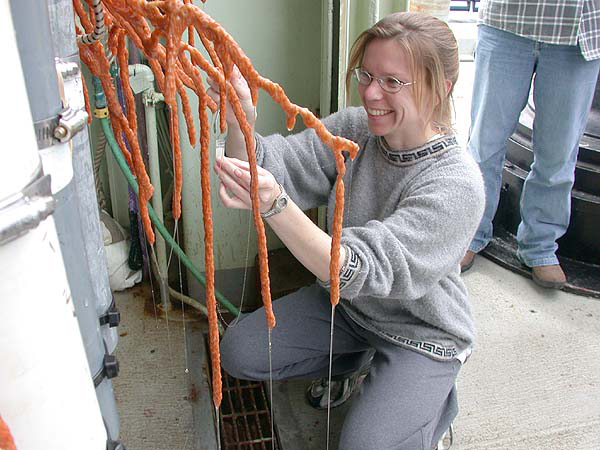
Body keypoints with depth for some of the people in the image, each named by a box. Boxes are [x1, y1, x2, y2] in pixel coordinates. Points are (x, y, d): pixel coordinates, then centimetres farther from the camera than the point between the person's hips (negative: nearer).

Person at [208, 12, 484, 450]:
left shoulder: (457, 185, -29)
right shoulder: (353, 129, -11)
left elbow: (363, 271, -38)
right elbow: (271, 167, -17)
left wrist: (275, 205, -52)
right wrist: (240, 126, -39)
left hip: (421, 332, -5)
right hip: (344, 303, 6)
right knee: (238, 352, -2)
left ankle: (432, 397, 14)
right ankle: (353, 362, 22)